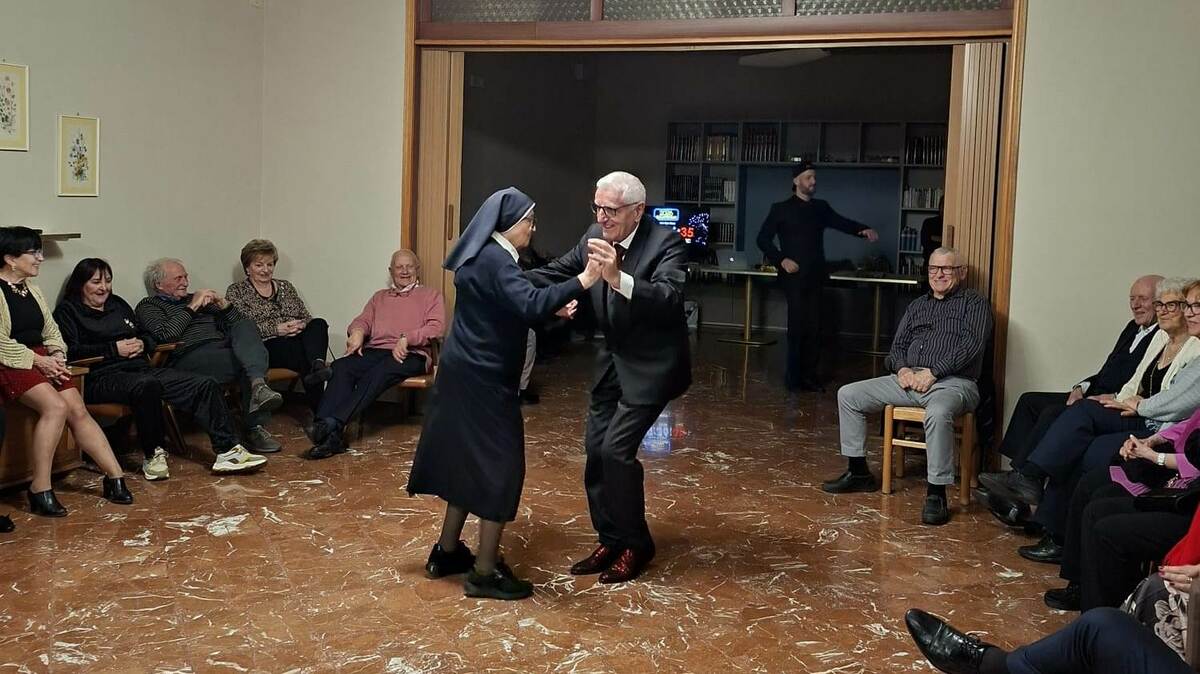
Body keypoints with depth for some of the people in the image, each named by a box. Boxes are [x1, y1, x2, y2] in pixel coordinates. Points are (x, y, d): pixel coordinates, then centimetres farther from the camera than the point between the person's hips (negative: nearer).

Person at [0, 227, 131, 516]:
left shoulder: (31, 289, 18)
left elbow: (51, 331, 19)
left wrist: (57, 356, 0)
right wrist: (39, 361, -16)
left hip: (42, 360, 7)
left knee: (78, 410, -11)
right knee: (56, 406, -28)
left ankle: (115, 477, -12)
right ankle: (40, 490, -22)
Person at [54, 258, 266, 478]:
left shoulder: (117, 304, 25)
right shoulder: (67, 311, 6)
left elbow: (149, 336, 29)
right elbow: (70, 351, -10)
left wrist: (142, 344, 5)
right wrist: (114, 349, -12)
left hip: (140, 369, 7)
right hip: (102, 377, -7)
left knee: (206, 384, -12)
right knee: (148, 385, -41)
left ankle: (227, 451, -18)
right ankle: (152, 454, -23)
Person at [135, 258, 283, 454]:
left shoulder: (194, 299, 33)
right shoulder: (148, 307, 15)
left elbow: (237, 323, 26)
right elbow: (165, 335, -8)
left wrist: (223, 305, 7)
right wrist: (192, 307, -3)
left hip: (223, 347, 6)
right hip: (190, 356, -5)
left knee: (245, 326, -27)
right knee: (247, 365, -31)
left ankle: (258, 386, -46)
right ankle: (255, 428, -34)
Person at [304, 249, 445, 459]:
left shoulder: (431, 295, 19)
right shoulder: (379, 297, 34)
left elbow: (437, 327, 3)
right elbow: (363, 320, 21)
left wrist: (406, 339, -12)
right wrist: (357, 331, -4)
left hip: (411, 354, -4)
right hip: (375, 351, 4)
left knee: (377, 373, -37)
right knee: (341, 367, -29)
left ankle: (333, 424, -49)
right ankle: (329, 434, -43)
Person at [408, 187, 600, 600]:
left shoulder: (483, 256, 13)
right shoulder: (495, 260, -18)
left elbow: (513, 308, 18)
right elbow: (530, 305, -34)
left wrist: (553, 308, 7)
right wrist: (582, 281, -36)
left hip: (468, 374, 10)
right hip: (483, 380, -10)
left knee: (471, 461, 18)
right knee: (499, 466, -3)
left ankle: (447, 552, 29)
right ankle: (484, 573, 3)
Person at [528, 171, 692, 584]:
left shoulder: (666, 243, -21)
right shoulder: (595, 237, -2)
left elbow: (668, 299, -35)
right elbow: (555, 274, 7)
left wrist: (619, 279, -49)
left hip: (651, 365, -7)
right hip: (614, 361, 7)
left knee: (617, 449, -12)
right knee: (595, 450, 9)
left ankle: (636, 545, 7)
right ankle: (610, 541, 24)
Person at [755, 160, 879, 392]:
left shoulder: (820, 207, 16)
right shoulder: (781, 209, 2)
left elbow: (841, 222, 7)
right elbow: (763, 239, 0)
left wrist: (863, 230, -11)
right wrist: (781, 260, -12)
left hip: (816, 276, 4)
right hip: (794, 276, -4)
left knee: (814, 327, 3)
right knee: (798, 327, -6)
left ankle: (811, 376, 9)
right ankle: (794, 377, 3)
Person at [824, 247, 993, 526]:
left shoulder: (974, 303, 6)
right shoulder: (917, 305, 24)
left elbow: (971, 345, -9)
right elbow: (897, 346, 21)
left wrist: (933, 372, -17)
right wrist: (902, 369, -3)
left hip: (953, 382, -6)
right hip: (908, 380, 7)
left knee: (938, 413, -41)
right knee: (848, 394, -3)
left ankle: (936, 494, -31)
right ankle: (858, 472, 7)